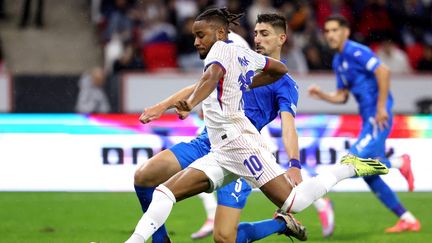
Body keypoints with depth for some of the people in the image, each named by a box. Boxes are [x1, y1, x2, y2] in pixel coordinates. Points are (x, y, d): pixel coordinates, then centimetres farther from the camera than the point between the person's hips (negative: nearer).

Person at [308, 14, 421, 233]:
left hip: (378, 118, -10)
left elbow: (383, 72, -21)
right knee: (368, 174, 7)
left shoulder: (356, 52, -10)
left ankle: (400, 164, 1)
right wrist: (322, 95, 5)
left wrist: (381, 107, -22)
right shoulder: (337, 61, 18)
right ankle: (407, 219, 12)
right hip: (368, 119, 10)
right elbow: (341, 96, 23)